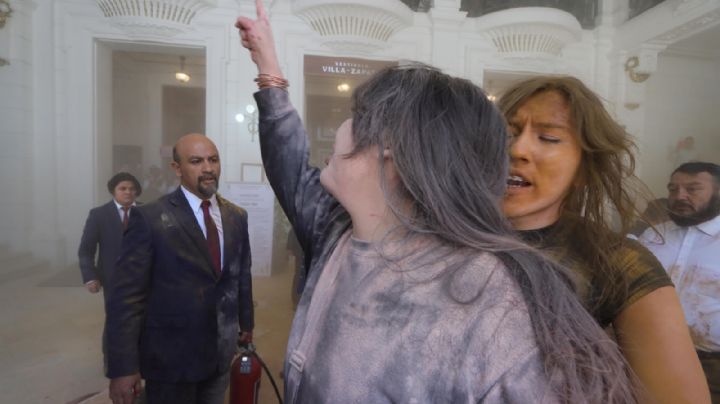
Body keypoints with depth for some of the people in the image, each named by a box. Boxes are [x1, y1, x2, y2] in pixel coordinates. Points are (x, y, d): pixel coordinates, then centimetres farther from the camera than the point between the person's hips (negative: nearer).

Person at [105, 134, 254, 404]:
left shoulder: (237, 217, 1)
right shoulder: (150, 218, -13)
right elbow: (127, 297, -14)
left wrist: (246, 322, 17)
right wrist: (123, 367, -15)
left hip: (221, 351, 4)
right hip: (170, 356, -4)